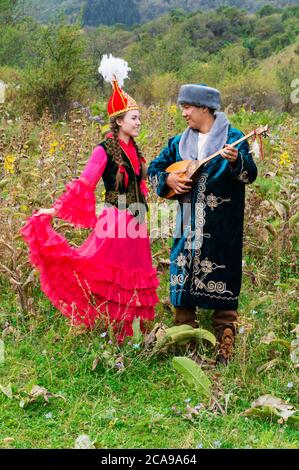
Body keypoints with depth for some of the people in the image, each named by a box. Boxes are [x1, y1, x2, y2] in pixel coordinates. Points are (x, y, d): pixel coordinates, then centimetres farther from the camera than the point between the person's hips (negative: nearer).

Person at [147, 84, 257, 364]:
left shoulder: (232, 138, -2)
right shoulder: (179, 143, 13)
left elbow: (250, 174, -13)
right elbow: (154, 168, 19)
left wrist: (236, 161, -33)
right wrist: (168, 179, -1)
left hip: (221, 229, -5)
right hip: (188, 227, 5)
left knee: (222, 288, -3)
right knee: (183, 282, 7)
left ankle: (224, 349, 6)